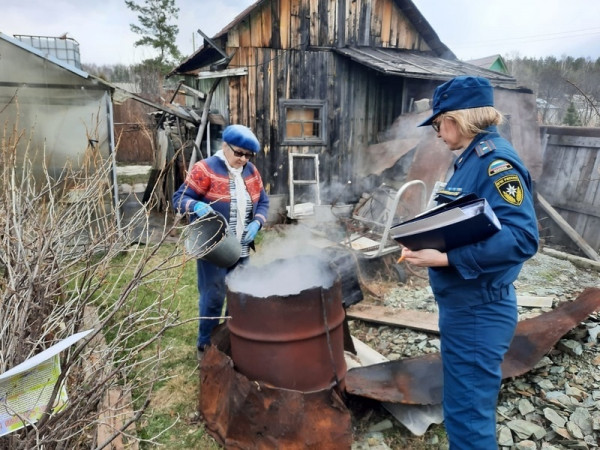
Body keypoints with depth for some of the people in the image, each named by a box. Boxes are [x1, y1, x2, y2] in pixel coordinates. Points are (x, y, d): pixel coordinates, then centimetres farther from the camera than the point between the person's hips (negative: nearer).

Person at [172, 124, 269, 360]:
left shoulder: (251, 172, 7)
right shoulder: (205, 169, -12)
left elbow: (262, 201, 13)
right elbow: (179, 198, -12)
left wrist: (256, 222, -6)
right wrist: (196, 206, -34)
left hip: (241, 248, 6)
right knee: (213, 297, 1)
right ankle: (205, 345, 21)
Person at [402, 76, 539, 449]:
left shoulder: (497, 161, -20)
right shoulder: (472, 159, 9)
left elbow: (522, 237, -28)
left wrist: (444, 257, -30)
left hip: (478, 310, -10)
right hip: (464, 305, 10)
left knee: (467, 411, 6)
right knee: (471, 401, 27)